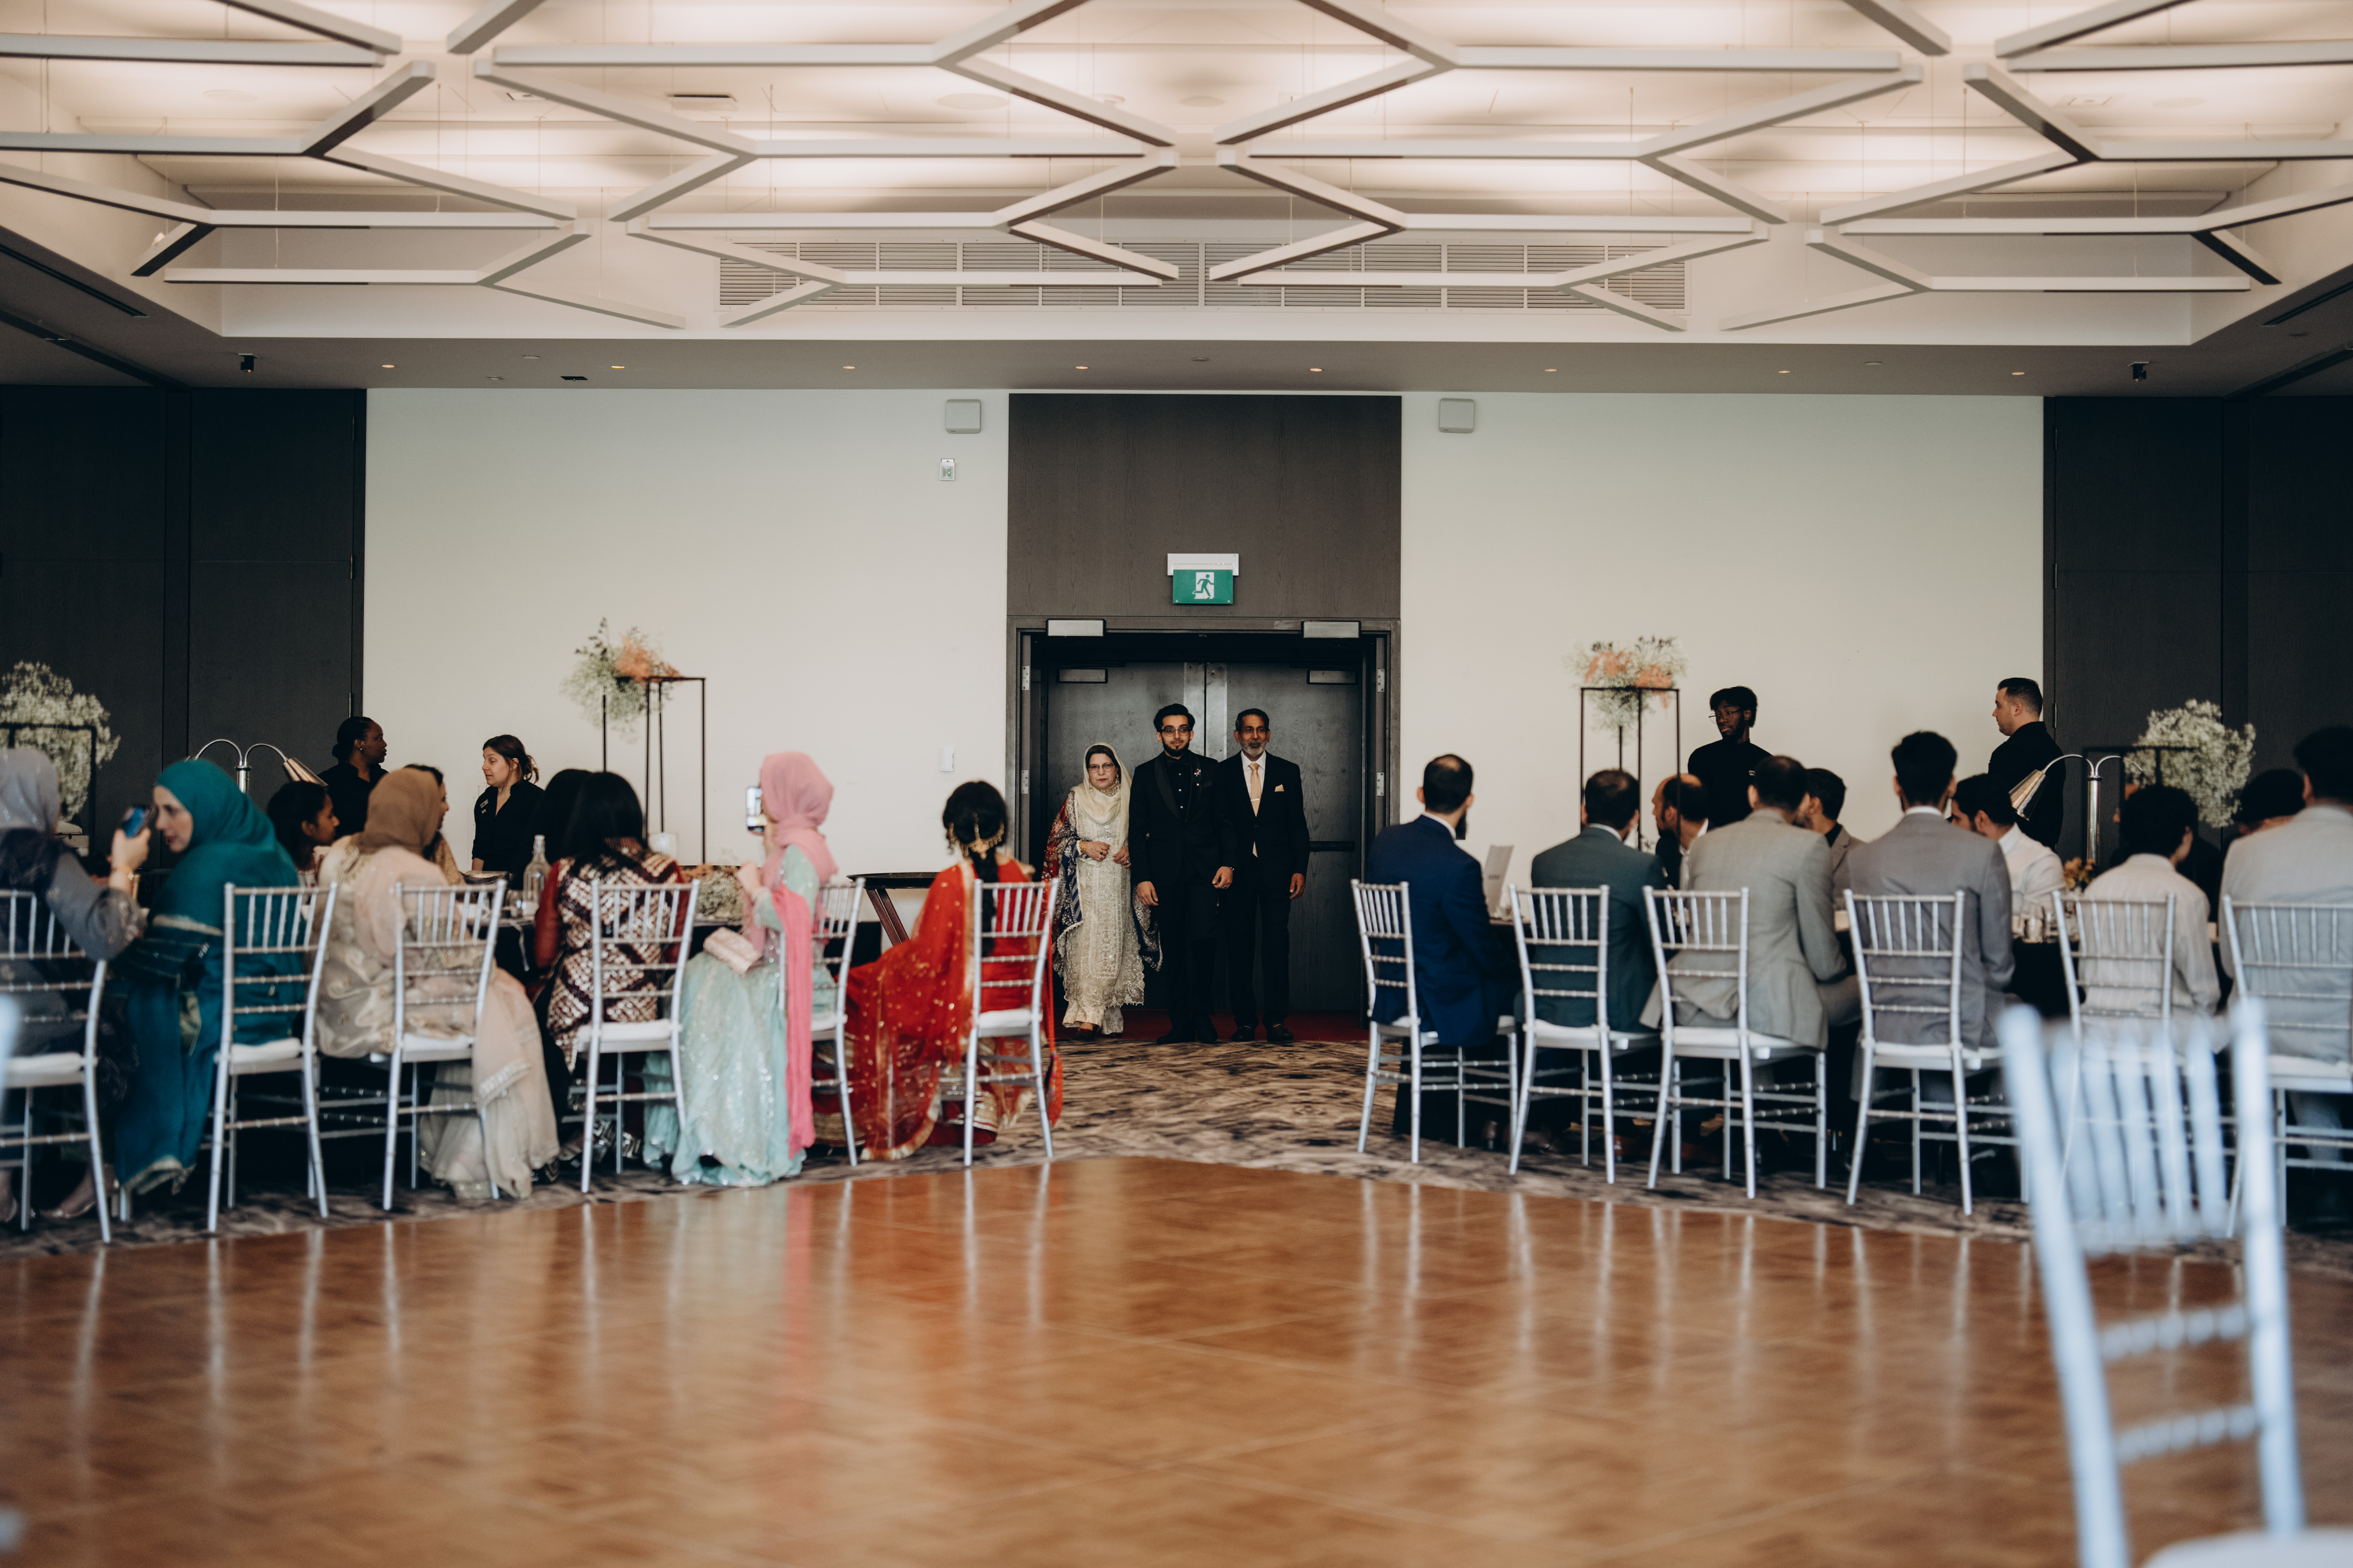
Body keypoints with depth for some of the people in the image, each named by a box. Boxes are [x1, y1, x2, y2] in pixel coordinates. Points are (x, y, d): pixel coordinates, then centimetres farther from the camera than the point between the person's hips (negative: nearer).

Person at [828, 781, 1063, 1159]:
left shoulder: (951, 883, -19)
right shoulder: (1022, 877, -3)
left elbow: (928, 958, -16)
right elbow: (1032, 950, 9)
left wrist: (896, 955, 6)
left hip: (961, 1005, -6)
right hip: (1011, 998, 6)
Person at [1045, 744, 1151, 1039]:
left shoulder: (1129, 801, 10)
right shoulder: (1075, 799, 7)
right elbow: (1056, 840, 5)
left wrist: (1132, 851, -5)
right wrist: (1083, 847, -11)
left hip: (1118, 886, 2)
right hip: (1084, 886, -2)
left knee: (1114, 946, 0)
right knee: (1086, 945, -12)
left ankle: (1109, 1018, 6)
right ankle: (1088, 1015, -15)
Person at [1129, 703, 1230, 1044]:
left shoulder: (1210, 772, 9)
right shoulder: (1146, 774, 9)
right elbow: (1137, 831, 6)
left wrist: (1227, 864, -3)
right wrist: (1142, 878, -2)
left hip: (1205, 873, -1)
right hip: (1165, 875, 1)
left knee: (1203, 938, -17)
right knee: (1173, 950, 3)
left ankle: (1202, 1013, 0)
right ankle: (1182, 1025, 9)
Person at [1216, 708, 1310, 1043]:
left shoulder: (1288, 772, 9)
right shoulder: (1222, 773, 6)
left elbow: (1298, 825, 8)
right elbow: (1221, 824, 0)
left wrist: (1299, 869, -1)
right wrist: (1224, 868, -11)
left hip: (1276, 871, 0)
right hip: (1237, 871, 0)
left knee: (1277, 944, -5)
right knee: (1239, 946, 2)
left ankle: (1277, 1021, -2)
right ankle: (1245, 1020, 10)